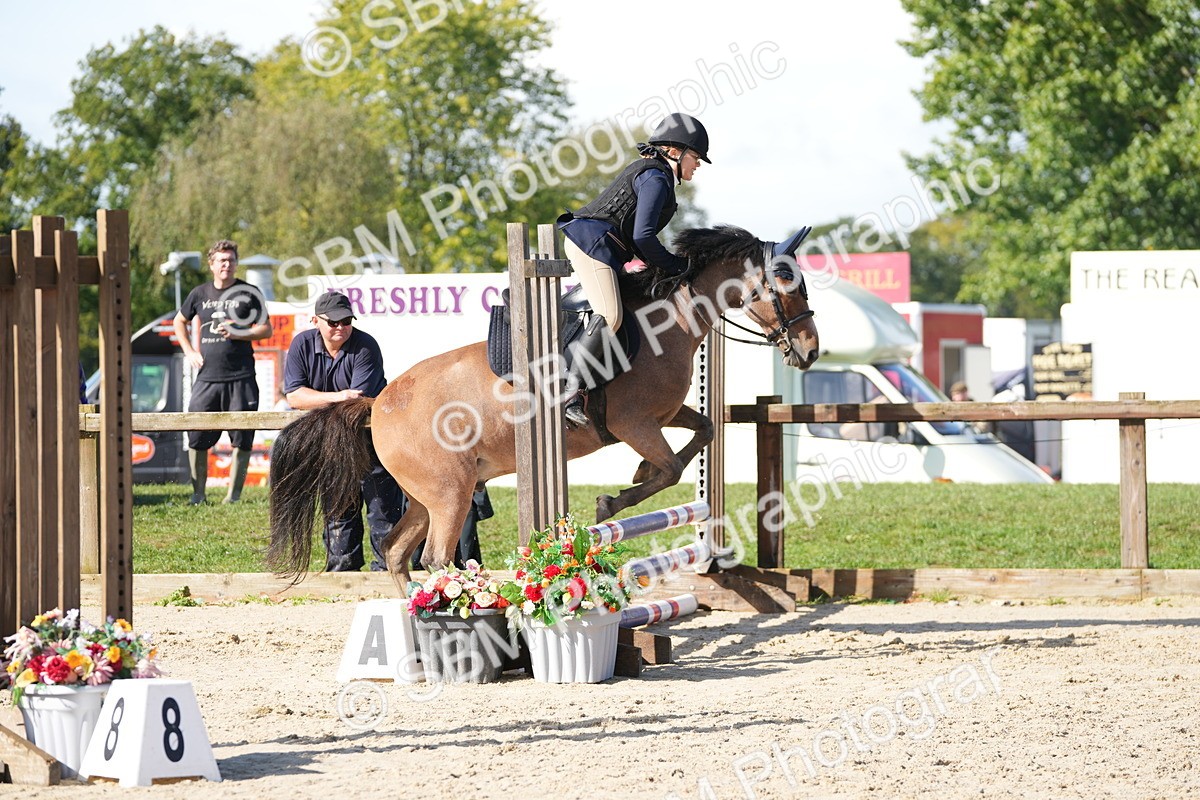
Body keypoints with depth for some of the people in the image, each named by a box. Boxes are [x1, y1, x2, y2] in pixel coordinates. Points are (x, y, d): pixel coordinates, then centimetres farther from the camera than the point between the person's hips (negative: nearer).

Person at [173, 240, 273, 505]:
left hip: (240, 377, -2)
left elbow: (266, 329, 1)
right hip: (207, 378, 3)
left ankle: (234, 494, 6)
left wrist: (238, 334, -14)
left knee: (241, 439, -2)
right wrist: (189, 351, 14)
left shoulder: (248, 293, 3)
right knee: (196, 438, -1)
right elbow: (180, 321, 27)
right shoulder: (200, 294, 11)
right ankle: (198, 493, 9)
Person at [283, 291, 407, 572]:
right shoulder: (302, 344, -5)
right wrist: (336, 397, -26)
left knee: (382, 503, -6)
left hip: (372, 435, -4)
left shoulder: (366, 346, -17)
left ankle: (386, 567, -2)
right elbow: (293, 395, -14)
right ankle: (343, 565, 18)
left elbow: (358, 402, -24)